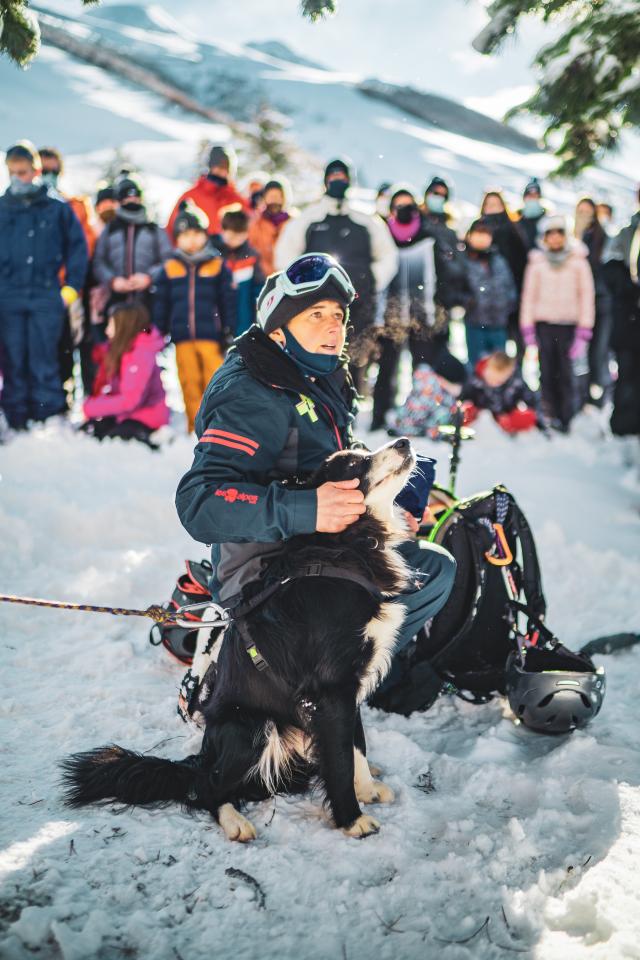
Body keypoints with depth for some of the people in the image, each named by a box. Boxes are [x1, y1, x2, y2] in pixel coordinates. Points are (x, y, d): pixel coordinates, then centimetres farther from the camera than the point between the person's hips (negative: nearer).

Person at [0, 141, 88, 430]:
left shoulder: (57, 207, 3)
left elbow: (78, 248, 6)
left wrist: (72, 287, 1)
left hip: (46, 298, -2)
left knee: (44, 363, -2)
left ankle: (49, 421, 4)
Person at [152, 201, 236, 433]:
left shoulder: (218, 266, 3)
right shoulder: (168, 269, 8)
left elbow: (227, 301, 4)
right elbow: (160, 303, 10)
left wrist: (228, 332, 1)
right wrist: (159, 333, 7)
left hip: (211, 336, -2)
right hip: (182, 337, 2)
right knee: (189, 382, 4)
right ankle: (196, 427, 11)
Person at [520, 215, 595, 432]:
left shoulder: (578, 261, 3)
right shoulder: (537, 262, 6)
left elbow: (586, 294, 3)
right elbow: (529, 295, 9)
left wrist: (584, 330, -4)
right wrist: (527, 328, 2)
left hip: (568, 324, -1)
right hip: (544, 324, 1)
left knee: (566, 373, -5)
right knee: (547, 372, -1)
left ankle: (566, 420, 3)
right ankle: (551, 417, 7)